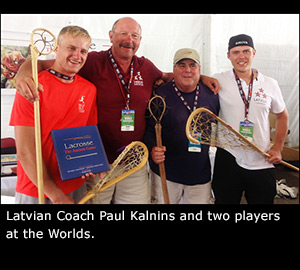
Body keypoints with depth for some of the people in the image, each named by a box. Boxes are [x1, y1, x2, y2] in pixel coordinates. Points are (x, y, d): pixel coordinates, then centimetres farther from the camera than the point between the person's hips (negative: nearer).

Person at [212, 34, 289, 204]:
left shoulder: (270, 84, 4)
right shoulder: (218, 81, -3)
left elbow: (282, 115, 16)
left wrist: (278, 148, 8)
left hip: (262, 163, 2)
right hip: (228, 160, -2)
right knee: (225, 201, 10)